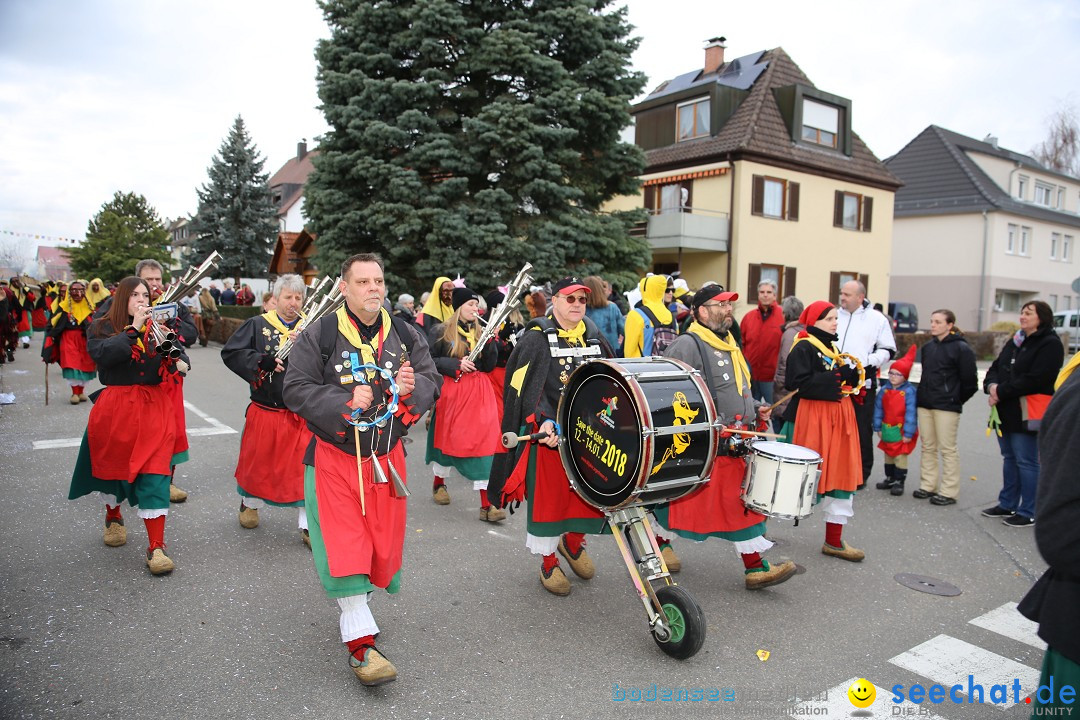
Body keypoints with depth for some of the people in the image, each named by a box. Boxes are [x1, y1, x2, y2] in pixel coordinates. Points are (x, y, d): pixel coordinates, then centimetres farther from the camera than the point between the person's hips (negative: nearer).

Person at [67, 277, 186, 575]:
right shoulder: (102, 327, 4)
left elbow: (179, 361, -1)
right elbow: (103, 354, -16)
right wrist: (133, 328, -18)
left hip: (154, 408, 0)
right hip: (115, 408, 0)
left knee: (154, 474, -8)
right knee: (113, 465, 16)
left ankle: (156, 547, -8)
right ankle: (113, 518, 46)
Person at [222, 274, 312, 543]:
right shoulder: (257, 325, 1)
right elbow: (230, 353, -6)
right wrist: (266, 361, -17)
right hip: (265, 409, 1)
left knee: (304, 464, -2)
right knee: (257, 460, 17)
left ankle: (308, 526, 8)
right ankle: (249, 502, 45)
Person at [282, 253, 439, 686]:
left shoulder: (406, 336, 3)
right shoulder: (319, 335, -7)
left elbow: (432, 382, 4)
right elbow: (295, 390, -10)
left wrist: (413, 386, -19)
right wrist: (345, 401, -23)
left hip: (386, 455, 4)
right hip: (335, 456, -4)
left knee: (382, 540, 13)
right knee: (345, 545, -6)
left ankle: (351, 601, 42)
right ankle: (360, 643, 3)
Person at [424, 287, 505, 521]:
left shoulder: (481, 332, 10)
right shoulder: (441, 332, -1)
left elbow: (489, 366, 6)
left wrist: (490, 340, -7)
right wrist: (456, 365, -15)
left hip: (479, 393, 3)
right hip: (452, 391, -3)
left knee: (485, 441, -6)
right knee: (448, 438, 10)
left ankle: (487, 505, -6)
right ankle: (439, 483, 38)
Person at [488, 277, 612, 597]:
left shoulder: (594, 337, 11)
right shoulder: (537, 338, -6)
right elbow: (527, 387, -15)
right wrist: (543, 421, -28)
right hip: (549, 433, -5)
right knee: (548, 495, 4)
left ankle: (573, 541, 36)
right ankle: (548, 562, 23)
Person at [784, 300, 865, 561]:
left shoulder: (832, 347, 17)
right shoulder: (803, 348, -10)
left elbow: (842, 378, 21)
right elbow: (798, 383, -21)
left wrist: (850, 375, 0)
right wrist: (834, 379, -20)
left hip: (837, 417, 8)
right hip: (811, 418, -8)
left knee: (841, 474, 7)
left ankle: (834, 540, 16)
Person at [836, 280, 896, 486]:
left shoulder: (877, 319, 2)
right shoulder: (835, 315, 11)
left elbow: (888, 351, 4)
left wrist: (869, 362, -12)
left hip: (863, 384, -3)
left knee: (862, 430, 4)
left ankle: (862, 474, 16)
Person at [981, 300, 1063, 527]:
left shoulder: (1050, 344, -10)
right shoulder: (1015, 342, 17)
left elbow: (1034, 380, -19)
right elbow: (995, 368, 14)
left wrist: (1001, 392, -16)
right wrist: (992, 385, -8)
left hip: (1028, 413, -8)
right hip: (1005, 411, 8)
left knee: (1026, 462, -3)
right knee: (1009, 458, 16)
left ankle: (1028, 513, 7)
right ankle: (1007, 504, 26)